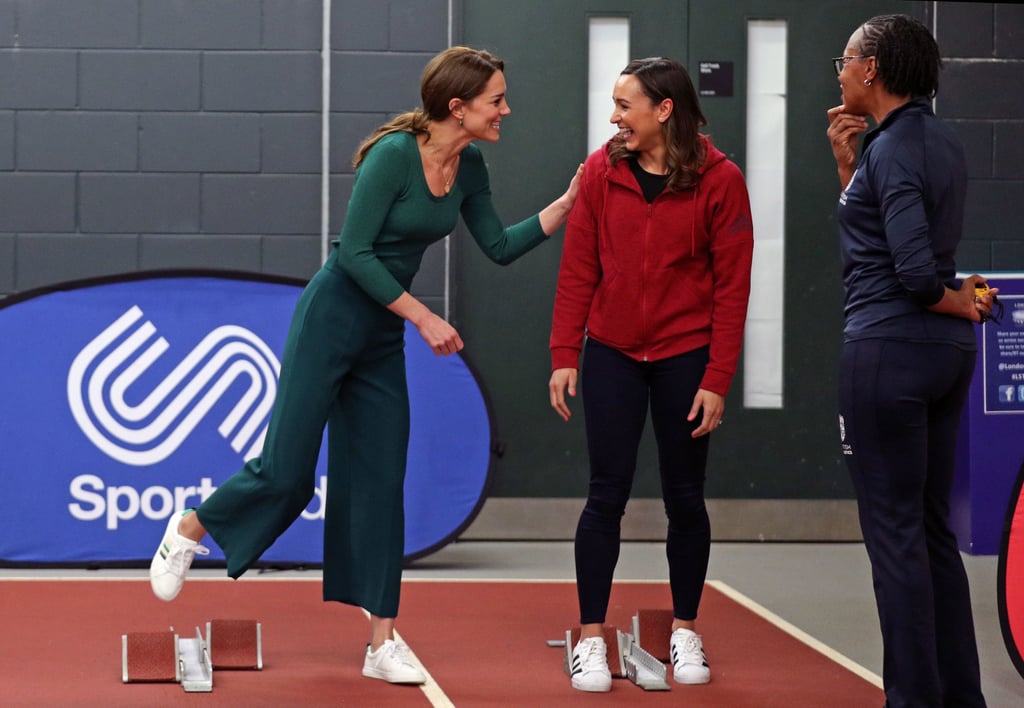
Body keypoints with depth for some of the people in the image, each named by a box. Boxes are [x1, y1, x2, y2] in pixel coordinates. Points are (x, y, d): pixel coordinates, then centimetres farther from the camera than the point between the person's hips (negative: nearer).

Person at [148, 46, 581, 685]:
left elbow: (499, 247, 11)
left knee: (380, 484, 5)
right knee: (286, 473, -4)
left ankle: (383, 643, 7)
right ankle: (188, 530, 24)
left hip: (383, 335, 7)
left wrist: (566, 205, 2)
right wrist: (424, 317, -18)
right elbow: (355, 253, -21)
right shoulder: (395, 153, -20)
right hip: (332, 318, -7)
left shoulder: (468, 165, 3)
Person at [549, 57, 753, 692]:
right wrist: (565, 355, -3)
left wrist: (717, 379, -9)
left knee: (685, 497, 8)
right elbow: (578, 270, 2)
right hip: (612, 354, 1)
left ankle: (685, 632, 22)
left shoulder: (720, 180, -8)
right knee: (607, 495, 0)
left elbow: (732, 287, -6)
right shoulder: (602, 171, -2)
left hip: (685, 357, -1)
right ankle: (591, 639, 7)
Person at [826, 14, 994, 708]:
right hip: (946, 351, 9)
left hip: (889, 350, -9)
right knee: (934, 531, 14)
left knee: (894, 533, -2)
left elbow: (917, 272, -23)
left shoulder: (894, 149, -15)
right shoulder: (942, 142, 12)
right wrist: (848, 162, 11)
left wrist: (957, 301, -4)